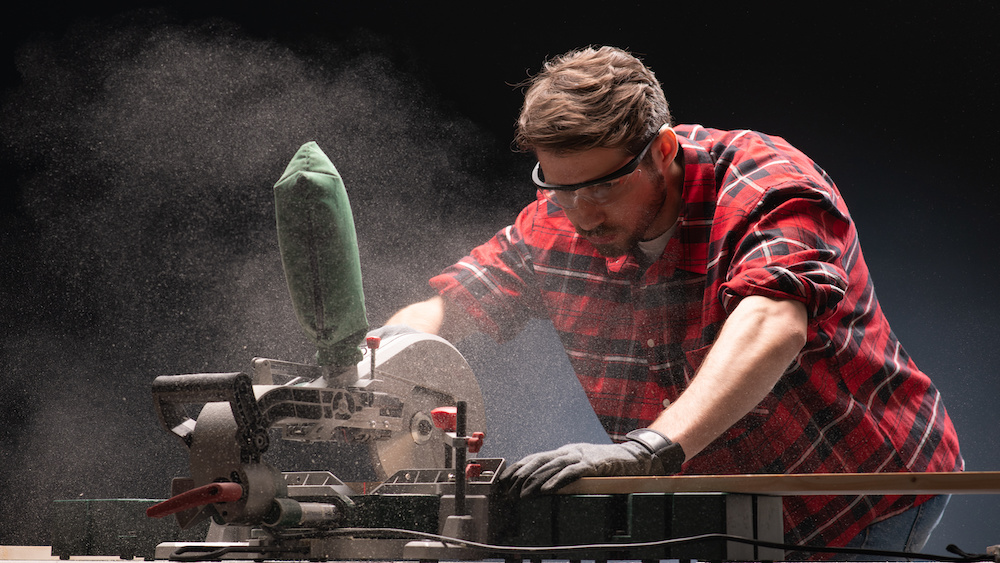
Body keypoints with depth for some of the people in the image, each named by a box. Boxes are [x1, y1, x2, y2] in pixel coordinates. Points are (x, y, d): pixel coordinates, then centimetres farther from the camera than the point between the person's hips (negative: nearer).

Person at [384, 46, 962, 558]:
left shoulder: (764, 185, -25)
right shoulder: (555, 227, -6)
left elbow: (773, 324, -43)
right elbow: (434, 314, -2)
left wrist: (652, 448, -58)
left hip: (872, 501, -5)